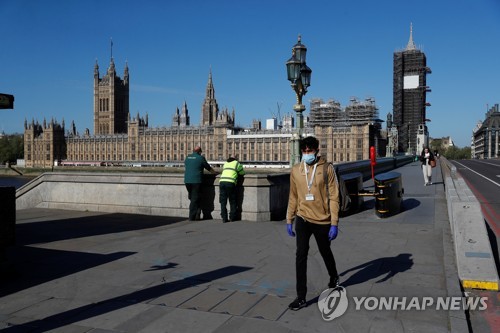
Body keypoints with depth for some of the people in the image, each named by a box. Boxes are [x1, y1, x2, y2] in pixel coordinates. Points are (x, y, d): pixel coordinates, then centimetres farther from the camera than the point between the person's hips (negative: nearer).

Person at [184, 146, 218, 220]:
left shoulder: (187, 157, 12)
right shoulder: (201, 158, -4)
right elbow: (208, 168, 6)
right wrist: (215, 172, 24)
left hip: (187, 180, 5)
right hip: (196, 181, -5)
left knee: (192, 198, 16)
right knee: (195, 199, 0)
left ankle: (196, 214, 18)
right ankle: (192, 217, 1)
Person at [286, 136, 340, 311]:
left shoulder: (327, 170, -8)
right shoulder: (295, 170, 1)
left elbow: (333, 197, -8)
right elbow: (293, 196, 9)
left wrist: (334, 224, -12)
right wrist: (289, 220, 9)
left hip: (322, 220, -2)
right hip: (303, 219, 2)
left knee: (326, 252, 18)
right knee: (300, 255, -7)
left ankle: (333, 276, 49)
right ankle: (301, 297, 2)